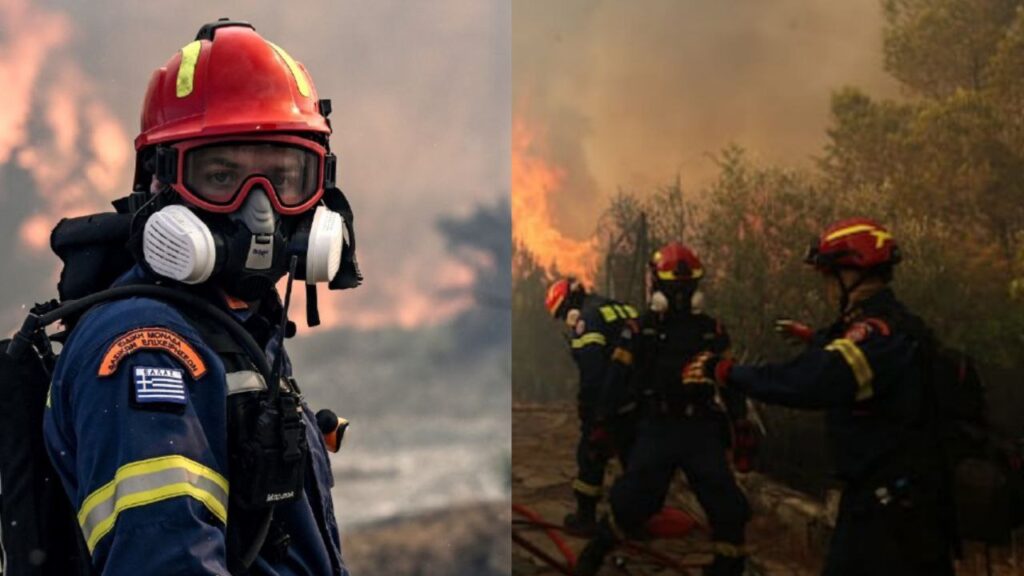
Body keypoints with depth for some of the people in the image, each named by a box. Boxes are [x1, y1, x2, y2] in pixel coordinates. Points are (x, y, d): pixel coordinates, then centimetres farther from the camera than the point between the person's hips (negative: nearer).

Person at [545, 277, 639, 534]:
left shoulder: (586, 319, -9)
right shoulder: (624, 310, 16)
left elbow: (592, 371, -18)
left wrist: (588, 411, -13)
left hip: (612, 406, -7)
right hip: (641, 403, 7)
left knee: (591, 457, 7)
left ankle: (585, 518, 14)